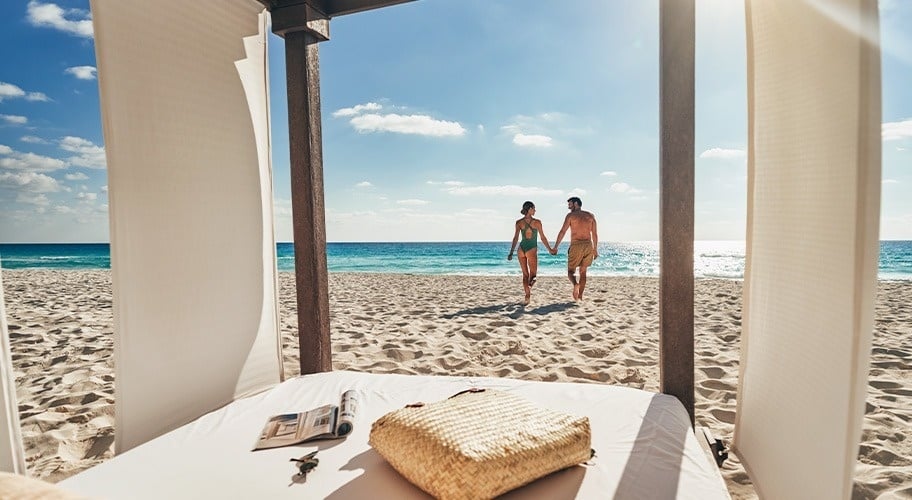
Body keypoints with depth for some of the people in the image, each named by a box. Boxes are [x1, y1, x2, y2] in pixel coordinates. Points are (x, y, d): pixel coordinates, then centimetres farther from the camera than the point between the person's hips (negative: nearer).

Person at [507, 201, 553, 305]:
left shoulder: (519, 222, -1)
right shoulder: (537, 222, -4)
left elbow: (516, 238, -7)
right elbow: (543, 238, -2)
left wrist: (511, 253, -5)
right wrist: (550, 249, 9)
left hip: (521, 249, 2)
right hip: (532, 249, -2)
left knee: (525, 274, 14)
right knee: (533, 274, 7)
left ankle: (527, 297, 5)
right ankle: (530, 284, -30)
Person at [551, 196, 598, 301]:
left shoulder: (570, 215, 2)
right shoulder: (590, 216, 12)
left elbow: (562, 232, -6)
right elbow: (595, 234, 10)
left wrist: (555, 247, -6)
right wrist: (595, 249, 16)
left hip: (576, 245, -3)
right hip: (588, 245, 4)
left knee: (571, 271, 6)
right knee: (583, 272, 16)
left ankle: (575, 284, -26)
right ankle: (580, 296, 11)